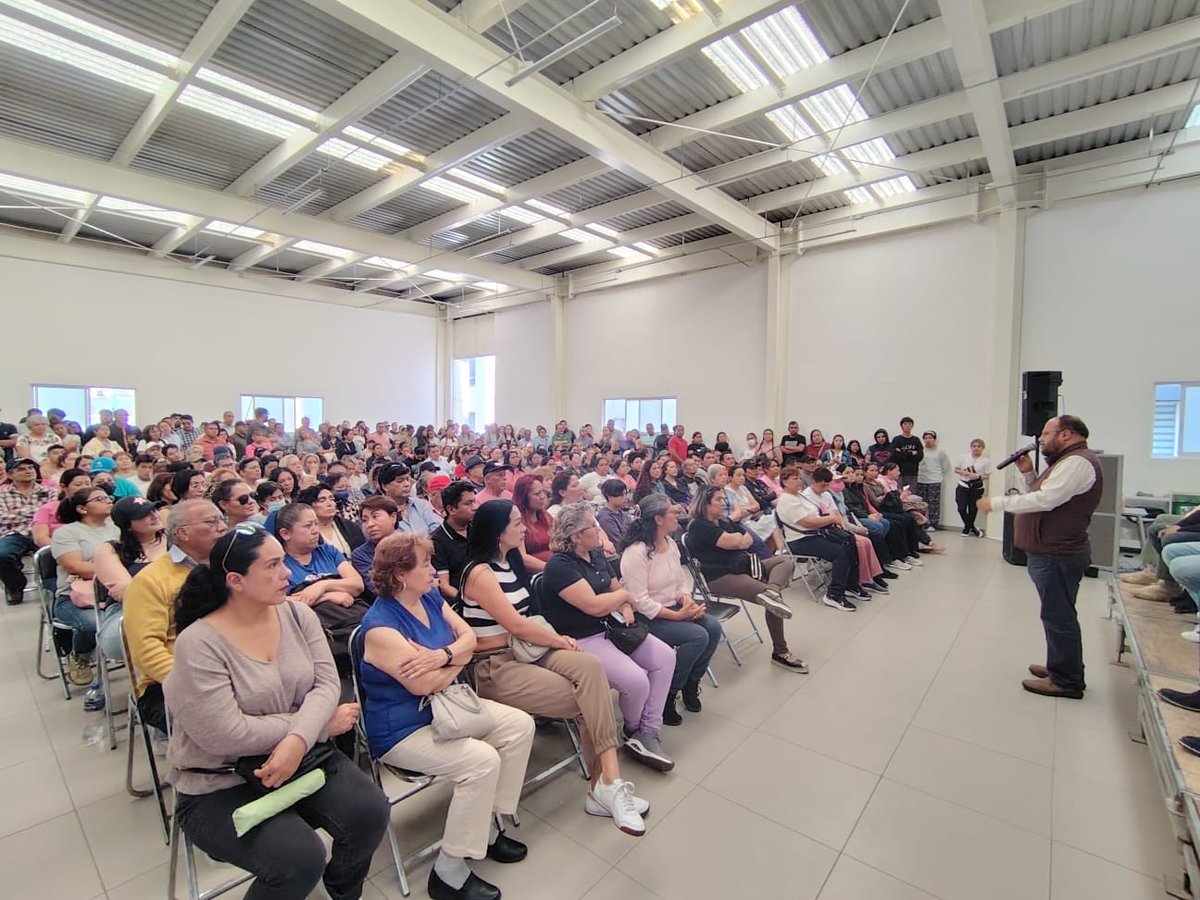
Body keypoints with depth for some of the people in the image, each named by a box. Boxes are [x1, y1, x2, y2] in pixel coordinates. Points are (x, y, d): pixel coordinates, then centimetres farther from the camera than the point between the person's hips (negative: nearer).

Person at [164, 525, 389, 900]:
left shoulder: (297, 613, -3)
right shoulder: (198, 645, -19)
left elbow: (325, 684, -8)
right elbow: (228, 736, -23)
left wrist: (297, 741, -28)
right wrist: (323, 723, -18)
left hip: (301, 754, 5)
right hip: (220, 786, -4)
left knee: (370, 811, -15)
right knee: (299, 859, -24)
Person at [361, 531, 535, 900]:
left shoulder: (430, 597, 1)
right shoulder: (380, 625, -23)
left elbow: (469, 636, -1)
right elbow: (426, 684, -25)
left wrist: (443, 655, -22)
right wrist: (458, 657, -7)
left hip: (445, 706, 9)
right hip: (403, 729, -8)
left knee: (520, 725, -2)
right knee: (482, 760, -26)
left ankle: (486, 824, 12)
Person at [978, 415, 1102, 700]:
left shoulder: (1078, 462, -16)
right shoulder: (1068, 461, 20)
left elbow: (1044, 500, -25)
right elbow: (1038, 495, 17)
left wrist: (996, 503, -20)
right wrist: (1027, 473, 4)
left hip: (1058, 555, -11)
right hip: (1052, 551, 11)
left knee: (1058, 616, -2)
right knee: (1058, 614, 19)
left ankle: (1066, 681, 8)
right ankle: (1060, 667, 32)